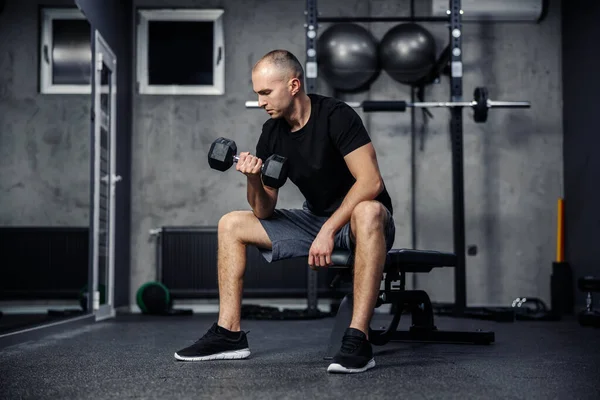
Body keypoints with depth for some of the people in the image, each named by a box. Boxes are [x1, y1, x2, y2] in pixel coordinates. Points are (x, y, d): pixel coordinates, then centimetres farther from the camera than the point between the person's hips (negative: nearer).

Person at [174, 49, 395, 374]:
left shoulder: (335, 116, -18)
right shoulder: (272, 133, 0)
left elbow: (371, 181, -28)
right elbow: (264, 211, 1)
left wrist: (328, 230, -32)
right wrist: (254, 178, -19)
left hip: (355, 222, -7)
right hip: (314, 220, 7)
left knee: (369, 212, -43)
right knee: (231, 224, 1)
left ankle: (358, 340, -41)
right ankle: (229, 333, -1)